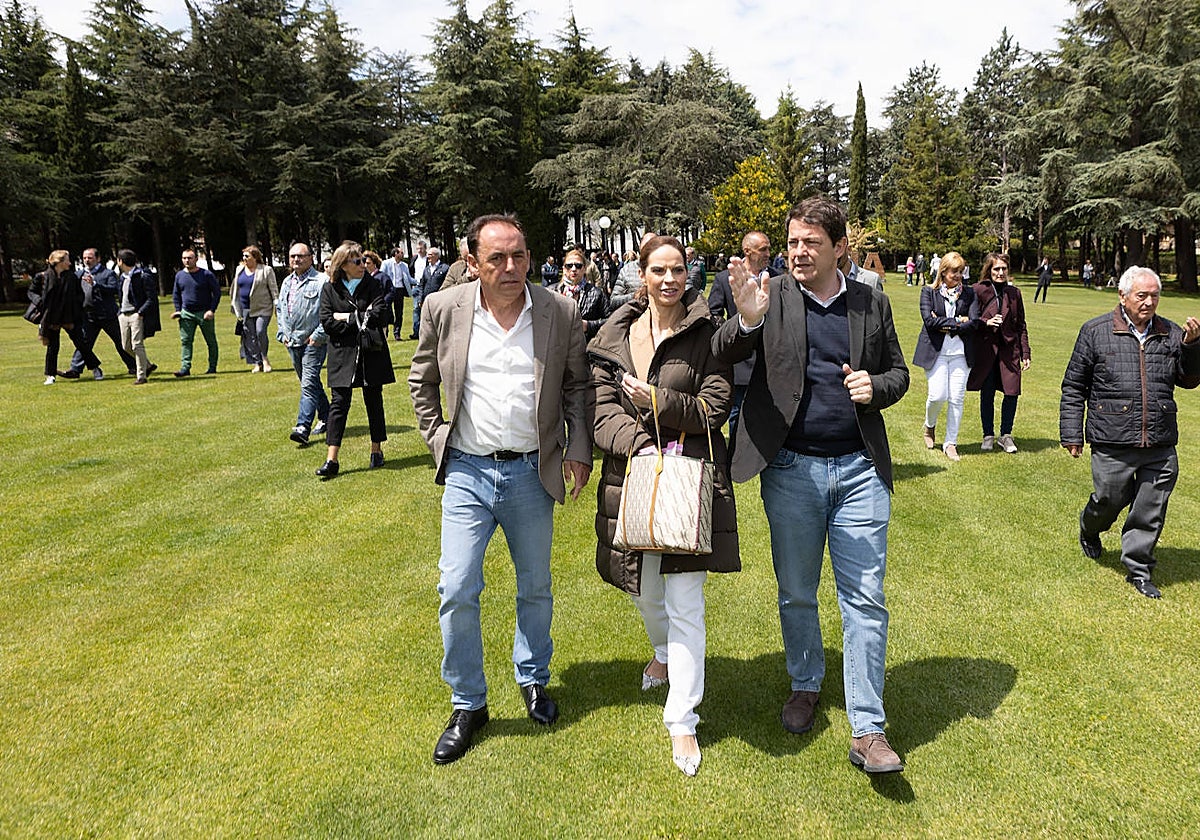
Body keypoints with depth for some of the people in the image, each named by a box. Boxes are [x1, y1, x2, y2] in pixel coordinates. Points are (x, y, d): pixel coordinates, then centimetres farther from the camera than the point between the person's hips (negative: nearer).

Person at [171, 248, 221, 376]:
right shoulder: (179, 275, 7)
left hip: (204, 313, -3)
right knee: (185, 341, -5)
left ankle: (212, 367, 14)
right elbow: (176, 294, 19)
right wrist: (178, 310, 7)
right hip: (186, 313, 3)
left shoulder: (206, 274, -6)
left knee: (211, 341, 4)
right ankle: (185, 368, -6)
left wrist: (212, 310, -12)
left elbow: (217, 292, -3)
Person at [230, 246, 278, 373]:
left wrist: (277, 305, -8)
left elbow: (274, 289, -3)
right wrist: (235, 307, 18)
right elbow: (235, 290, 21)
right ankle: (257, 363, 10)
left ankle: (265, 359, 2)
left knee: (260, 332, -18)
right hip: (245, 309, 5)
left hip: (262, 309, -5)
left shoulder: (266, 270, -2)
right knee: (250, 337, 3)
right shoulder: (240, 271, 13)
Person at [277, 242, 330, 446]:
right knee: (311, 384, 16)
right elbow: (279, 308, 25)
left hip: (314, 342, -8)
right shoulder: (287, 282, 15)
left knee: (309, 384, -14)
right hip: (293, 342, 8)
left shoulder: (321, 281, -10)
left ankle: (303, 427, -19)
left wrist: (318, 336, -15)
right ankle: (325, 418, 30)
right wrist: (282, 334, 15)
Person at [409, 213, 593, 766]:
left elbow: (578, 384, 7)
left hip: (531, 472, 1)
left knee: (535, 588, 15)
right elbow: (422, 381, 10)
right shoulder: (443, 310, -5)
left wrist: (579, 449, 0)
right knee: (457, 590, -2)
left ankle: (533, 680, 39)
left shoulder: (560, 313, -4)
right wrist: (437, 440, 5)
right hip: (467, 472, 0)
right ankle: (467, 705, 18)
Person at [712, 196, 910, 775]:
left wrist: (877, 387, -9)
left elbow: (898, 372, 14)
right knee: (796, 594, 15)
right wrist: (746, 320, -32)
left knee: (865, 599, 1)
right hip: (791, 470, 0)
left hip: (860, 470, 1)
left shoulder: (872, 303, 4)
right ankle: (806, 686, 39)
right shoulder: (772, 297, -2)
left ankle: (867, 731, 11)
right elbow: (720, 357, -11)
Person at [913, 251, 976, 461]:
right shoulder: (929, 292, 3)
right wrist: (957, 321, -9)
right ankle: (929, 426, 23)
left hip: (960, 352, 2)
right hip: (936, 351, -2)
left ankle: (950, 442, 12)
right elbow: (929, 319, -10)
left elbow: (973, 323, -2)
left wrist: (947, 326, -10)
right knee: (937, 396, -10)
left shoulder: (968, 293, 9)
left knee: (956, 399, -1)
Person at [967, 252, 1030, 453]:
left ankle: (1006, 435, 15)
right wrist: (986, 323, -20)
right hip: (985, 348, -2)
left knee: (1012, 392, -3)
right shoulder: (977, 291, -1)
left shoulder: (1014, 293, 9)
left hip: (1009, 348, 2)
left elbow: (1021, 325, 12)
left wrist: (1025, 353, 8)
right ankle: (988, 436, 20)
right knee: (987, 394, 4)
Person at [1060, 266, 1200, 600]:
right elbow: (1073, 387, 2)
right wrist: (1071, 434, 0)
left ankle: (1139, 569, 21)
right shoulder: (1095, 331, 0)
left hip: (1160, 446, 3)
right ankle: (1089, 530, 41)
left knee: (1151, 511, 6)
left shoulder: (1171, 334, 9)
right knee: (1109, 500, 7)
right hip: (1112, 444, -3)